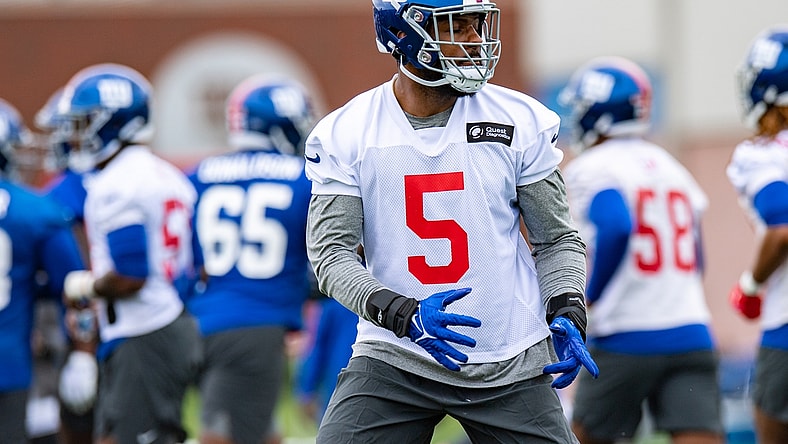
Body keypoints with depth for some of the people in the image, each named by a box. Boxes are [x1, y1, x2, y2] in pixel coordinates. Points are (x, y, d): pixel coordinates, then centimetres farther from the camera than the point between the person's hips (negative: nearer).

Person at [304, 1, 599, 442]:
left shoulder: (521, 121, 1)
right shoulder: (345, 134, -2)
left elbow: (558, 239, 7)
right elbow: (330, 252, -7)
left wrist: (567, 315, -12)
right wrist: (402, 314, -24)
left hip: (510, 368, 1)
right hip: (395, 357, -1)